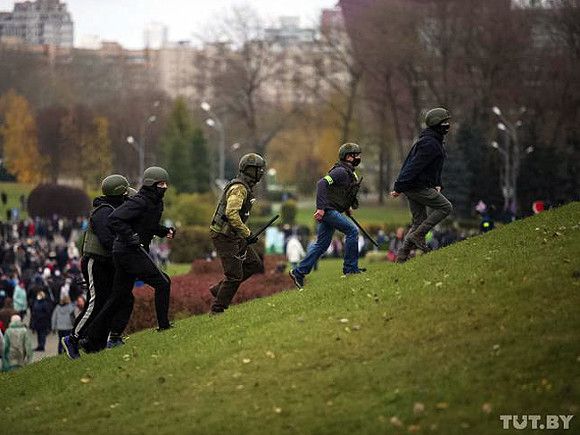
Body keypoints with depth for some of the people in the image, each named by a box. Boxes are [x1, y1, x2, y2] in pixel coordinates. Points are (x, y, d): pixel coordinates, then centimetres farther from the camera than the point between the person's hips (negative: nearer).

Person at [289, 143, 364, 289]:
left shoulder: (349, 173, 18)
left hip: (332, 211, 10)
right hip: (328, 210, -10)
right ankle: (350, 268, -10)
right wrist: (321, 207, -30)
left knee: (322, 245, 9)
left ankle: (299, 272, 11)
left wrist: (347, 207, 23)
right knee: (352, 230, -15)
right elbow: (322, 183, -24)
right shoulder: (341, 171, -14)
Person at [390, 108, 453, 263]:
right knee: (445, 207, -7)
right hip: (418, 187, -10)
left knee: (419, 221, 11)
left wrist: (437, 185, 13)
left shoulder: (435, 142, 17)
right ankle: (418, 235, -9)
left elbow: (434, 168, 26)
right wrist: (399, 188, -25)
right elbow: (414, 166, -23)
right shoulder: (430, 144, -19)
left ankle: (402, 254, 8)